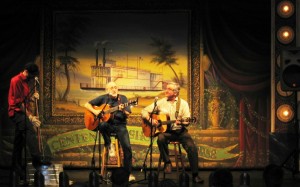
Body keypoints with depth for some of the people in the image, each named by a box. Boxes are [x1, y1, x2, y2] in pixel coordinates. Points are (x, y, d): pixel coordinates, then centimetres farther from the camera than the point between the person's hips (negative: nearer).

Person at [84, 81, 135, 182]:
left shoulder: (122, 98, 5)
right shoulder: (103, 98, 6)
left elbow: (127, 115, -2)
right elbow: (87, 105, 10)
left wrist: (123, 110, -25)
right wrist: (95, 111, -9)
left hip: (119, 125, 0)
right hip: (108, 124, 0)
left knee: (127, 147, -21)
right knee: (102, 124, -39)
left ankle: (128, 173, -12)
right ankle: (108, 145, -11)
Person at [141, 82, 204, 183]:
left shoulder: (183, 103, 4)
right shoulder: (160, 102, 7)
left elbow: (187, 121, -3)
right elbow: (144, 111, 9)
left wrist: (181, 122, -25)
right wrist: (150, 120, -10)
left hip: (180, 131, 0)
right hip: (165, 130, 0)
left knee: (192, 147, -24)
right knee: (161, 138, -35)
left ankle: (195, 175, -17)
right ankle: (167, 162, -13)